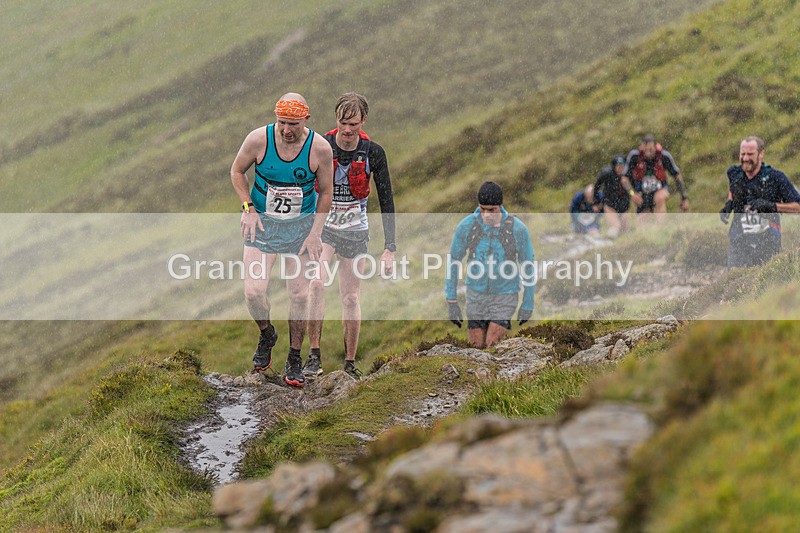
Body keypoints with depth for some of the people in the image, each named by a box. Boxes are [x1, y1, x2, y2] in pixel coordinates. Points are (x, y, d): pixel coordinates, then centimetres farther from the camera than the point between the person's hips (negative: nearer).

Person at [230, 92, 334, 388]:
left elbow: (326, 192, 0)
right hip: (262, 223, 0)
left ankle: (294, 360, 17)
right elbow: (237, 171, 3)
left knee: (299, 294, 1)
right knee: (253, 291, -11)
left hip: (302, 225, 0)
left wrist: (314, 233, -6)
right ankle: (266, 335, 20)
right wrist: (248, 208, -8)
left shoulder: (320, 148, -14)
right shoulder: (258, 139, -15)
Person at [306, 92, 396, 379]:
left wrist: (389, 248, -9)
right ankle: (314, 357, -18)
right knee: (317, 283, -24)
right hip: (321, 226, -1)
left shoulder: (373, 153, -11)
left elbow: (386, 200, -6)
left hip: (355, 230, 1)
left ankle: (350, 364, 16)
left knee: (351, 298, 4)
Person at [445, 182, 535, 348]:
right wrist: (451, 303, -5)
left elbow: (528, 266, -8)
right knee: (476, 345, 9)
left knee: (492, 345, -14)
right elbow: (453, 262, -5)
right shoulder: (466, 226, -18)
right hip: (476, 295, 2)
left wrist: (528, 304, -3)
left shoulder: (517, 228, -22)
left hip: (504, 296, -2)